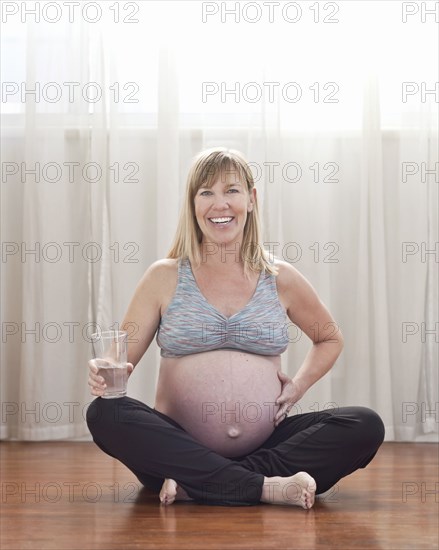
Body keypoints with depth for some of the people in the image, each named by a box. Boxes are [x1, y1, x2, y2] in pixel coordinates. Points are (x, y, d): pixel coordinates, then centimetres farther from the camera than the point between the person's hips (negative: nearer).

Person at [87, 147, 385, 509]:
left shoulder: (280, 279, 9)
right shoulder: (165, 277, 5)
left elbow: (330, 338, 24)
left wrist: (299, 385, 7)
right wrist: (105, 376, -21)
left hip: (266, 444, 2)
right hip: (180, 446, -1)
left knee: (366, 426, -21)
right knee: (104, 413, -29)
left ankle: (195, 484, -23)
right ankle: (265, 486, -29)